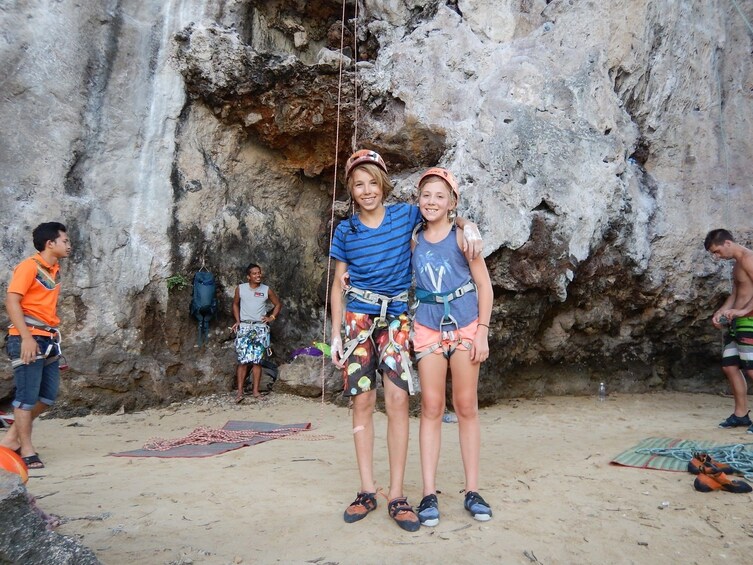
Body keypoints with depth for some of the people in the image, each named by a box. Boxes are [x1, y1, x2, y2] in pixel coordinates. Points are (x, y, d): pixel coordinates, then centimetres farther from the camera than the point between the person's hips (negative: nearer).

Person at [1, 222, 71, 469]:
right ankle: (27, 450, 8)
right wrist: (27, 337, -23)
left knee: (48, 396, 11)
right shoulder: (28, 266, -9)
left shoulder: (55, 270, 14)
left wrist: (53, 336, 15)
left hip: (48, 339, 8)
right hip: (28, 339, -8)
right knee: (27, 396, -2)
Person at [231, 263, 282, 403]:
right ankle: (240, 391, -3)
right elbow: (235, 304, 16)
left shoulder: (267, 290, 3)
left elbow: (278, 304, 15)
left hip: (260, 328, 1)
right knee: (243, 360, -6)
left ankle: (256, 391, 7)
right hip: (244, 327, -1)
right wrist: (237, 320, 6)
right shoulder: (240, 288, 3)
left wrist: (272, 317, 4)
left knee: (257, 361, 1)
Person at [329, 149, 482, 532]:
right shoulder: (345, 232, 6)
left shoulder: (405, 215, 4)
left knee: (398, 400, -8)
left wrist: (468, 226, -7)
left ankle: (397, 496, 1)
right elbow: (338, 285, 10)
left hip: (396, 318, -1)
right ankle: (367, 491, 10)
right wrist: (336, 333, 5)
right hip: (358, 318, 1)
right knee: (361, 401, -1)